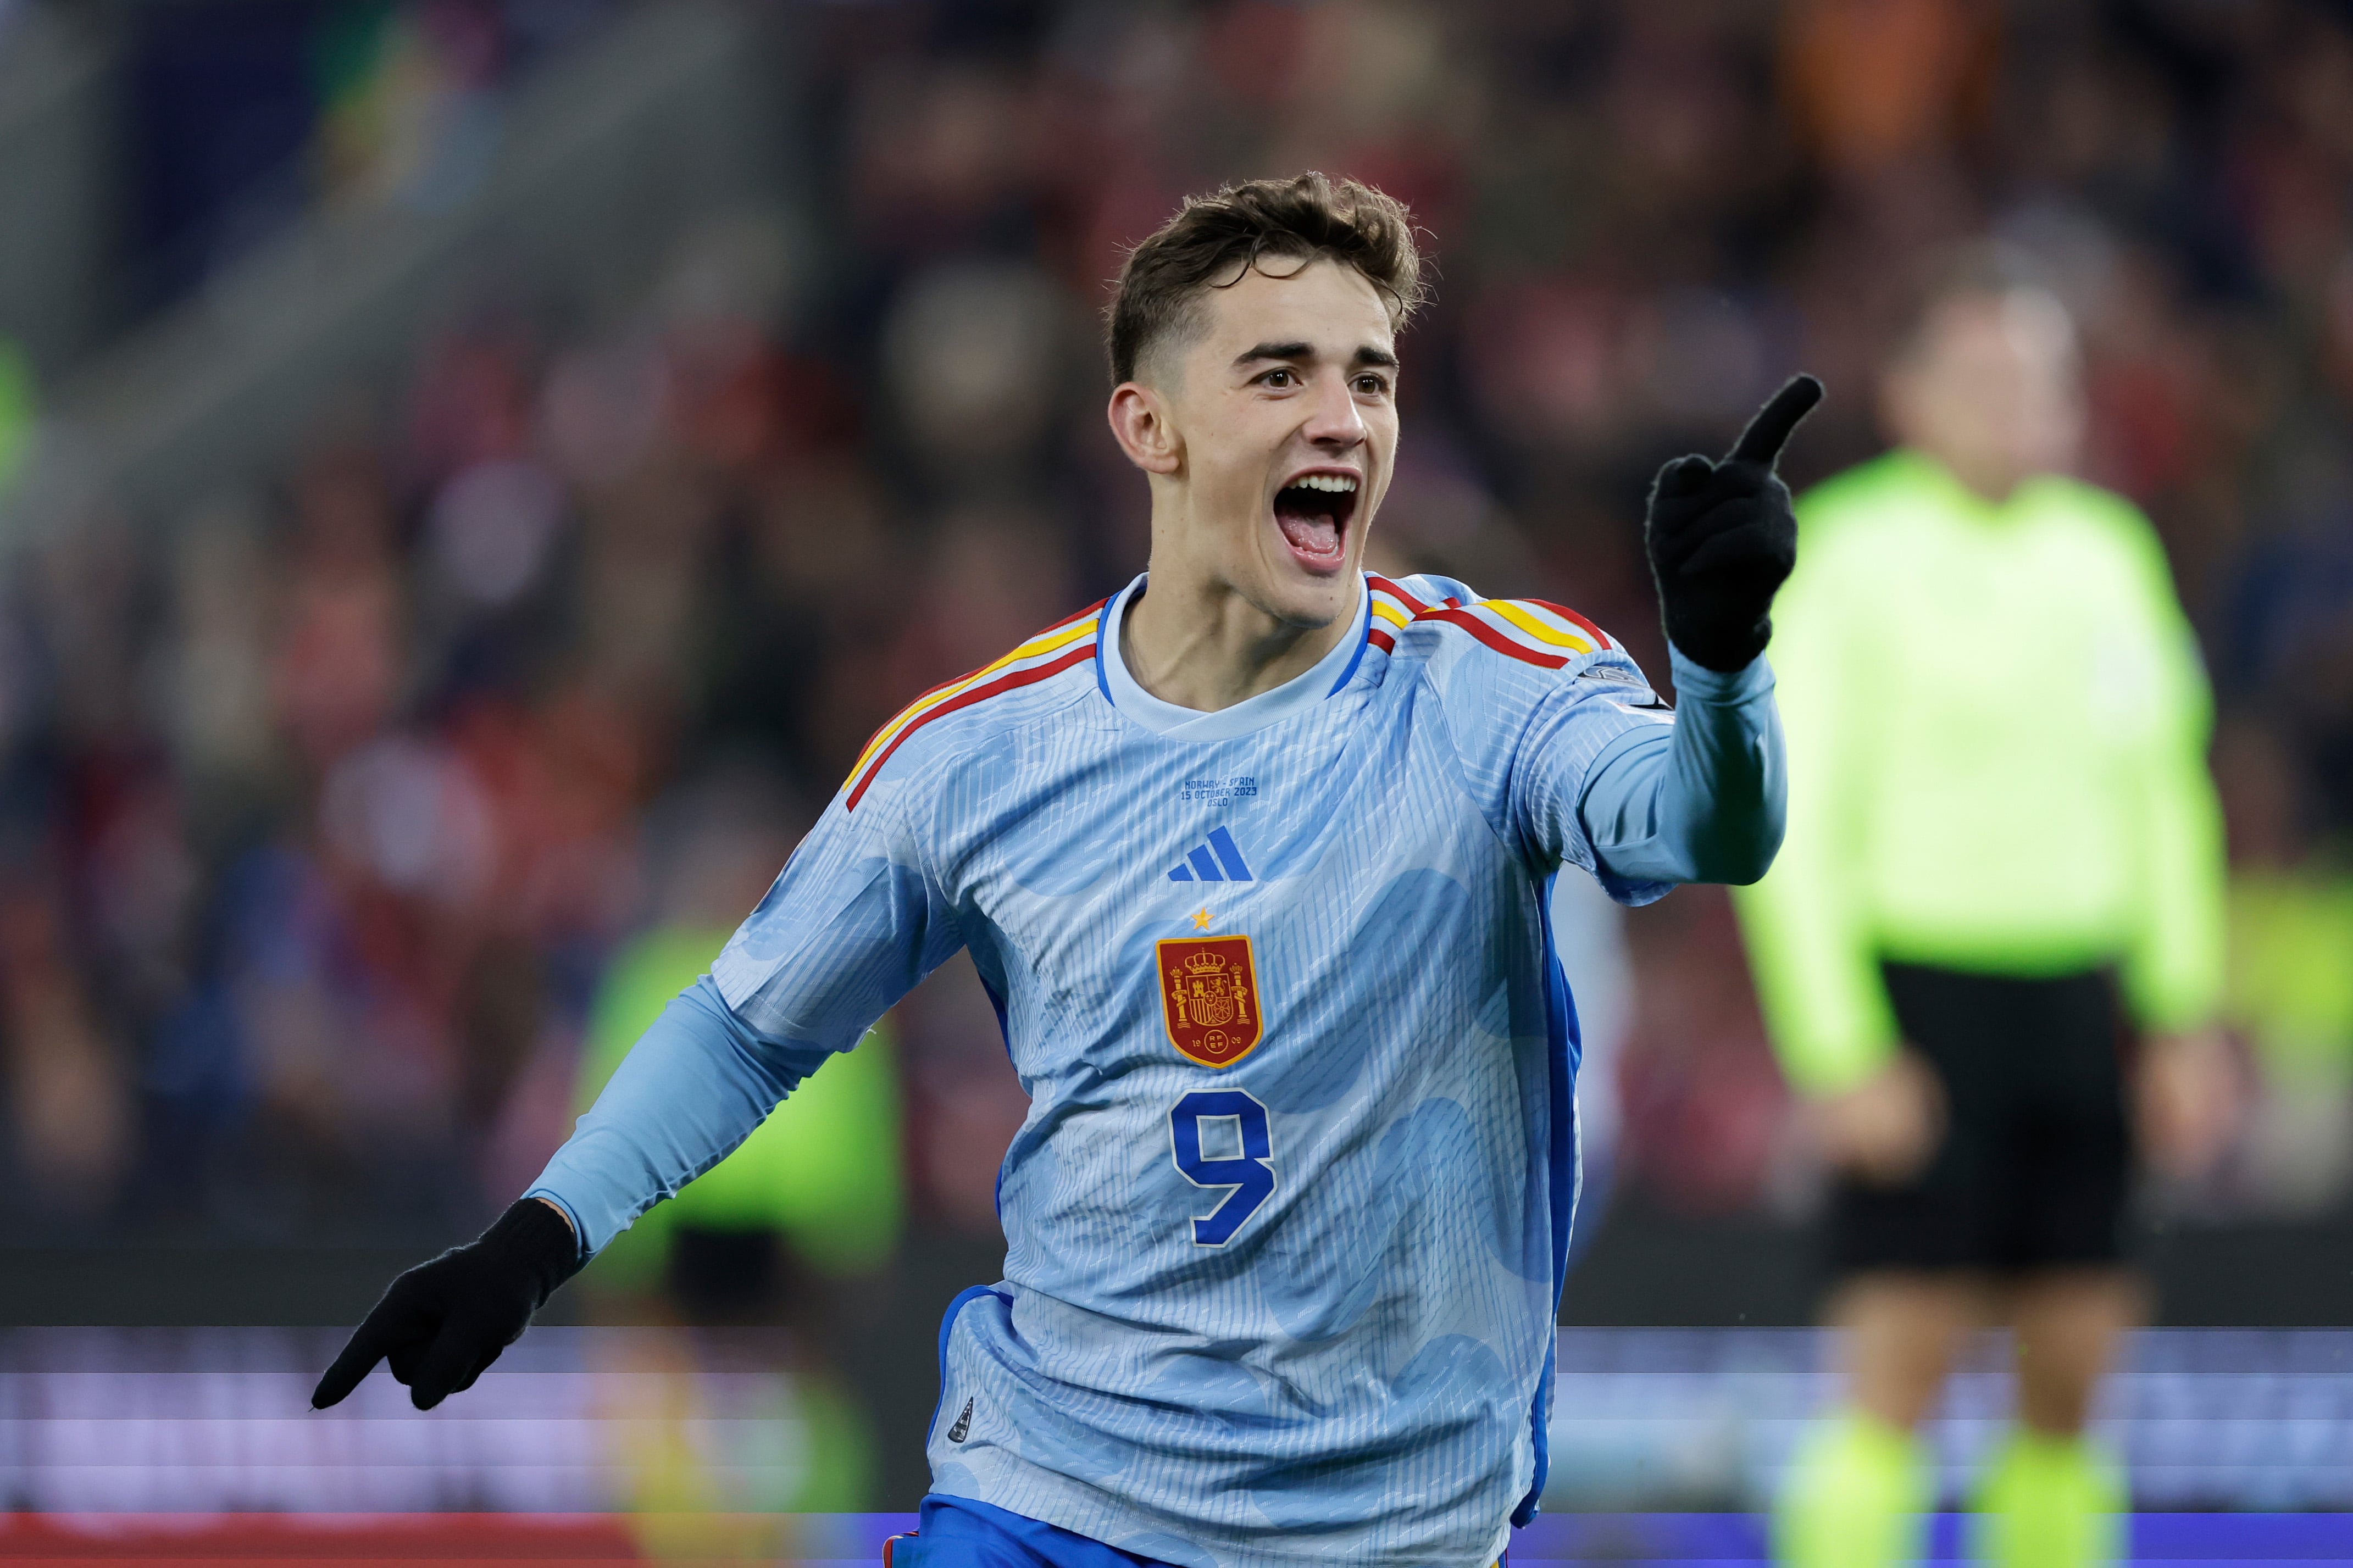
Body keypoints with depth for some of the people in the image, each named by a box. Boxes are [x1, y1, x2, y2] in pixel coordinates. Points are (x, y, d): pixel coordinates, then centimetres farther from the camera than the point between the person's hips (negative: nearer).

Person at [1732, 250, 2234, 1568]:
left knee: (2072, 1370, 4)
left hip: (2079, 1001, 5)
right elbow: (1791, 823, -8)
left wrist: (2185, 1018, 12)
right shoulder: (1853, 558, -6)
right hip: (1922, 996, -5)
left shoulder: (2112, 555, 11)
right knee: (1900, 1377, -9)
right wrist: (1842, 1053, -14)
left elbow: (2165, 798, 18)